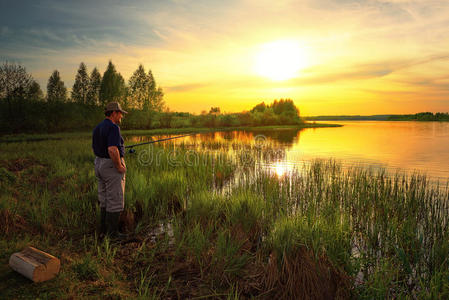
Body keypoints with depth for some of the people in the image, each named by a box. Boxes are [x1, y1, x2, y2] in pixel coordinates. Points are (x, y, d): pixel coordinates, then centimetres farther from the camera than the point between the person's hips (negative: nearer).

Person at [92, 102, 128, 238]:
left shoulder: (98, 127, 11)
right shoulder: (113, 128, -18)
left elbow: (95, 148, 19)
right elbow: (112, 150, -30)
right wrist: (119, 166, -18)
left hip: (99, 164, 9)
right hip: (112, 166, -9)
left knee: (105, 199, 16)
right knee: (115, 201, -1)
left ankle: (104, 229, 24)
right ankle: (112, 232, 6)